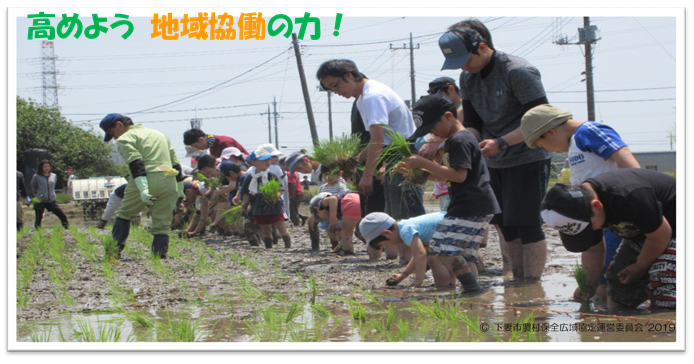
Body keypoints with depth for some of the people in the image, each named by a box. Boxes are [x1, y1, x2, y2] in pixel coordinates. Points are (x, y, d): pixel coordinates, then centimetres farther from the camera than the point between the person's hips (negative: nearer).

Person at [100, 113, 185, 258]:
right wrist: (180, 188, 26)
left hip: (146, 180, -5)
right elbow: (175, 162, 24)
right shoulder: (159, 134, 26)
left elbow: (136, 164, -13)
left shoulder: (125, 139, 4)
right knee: (162, 223, 7)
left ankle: (114, 251, 7)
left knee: (124, 215, 10)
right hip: (169, 183, 5)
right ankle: (160, 256, 0)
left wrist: (143, 189, -21)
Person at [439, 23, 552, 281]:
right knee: (503, 224, 7)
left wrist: (501, 143, -24)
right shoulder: (467, 78, 6)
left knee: (525, 225, -10)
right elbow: (471, 122, 11)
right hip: (494, 163, 7)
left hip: (528, 160, -7)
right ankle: (517, 281, 15)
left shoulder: (519, 72, -18)